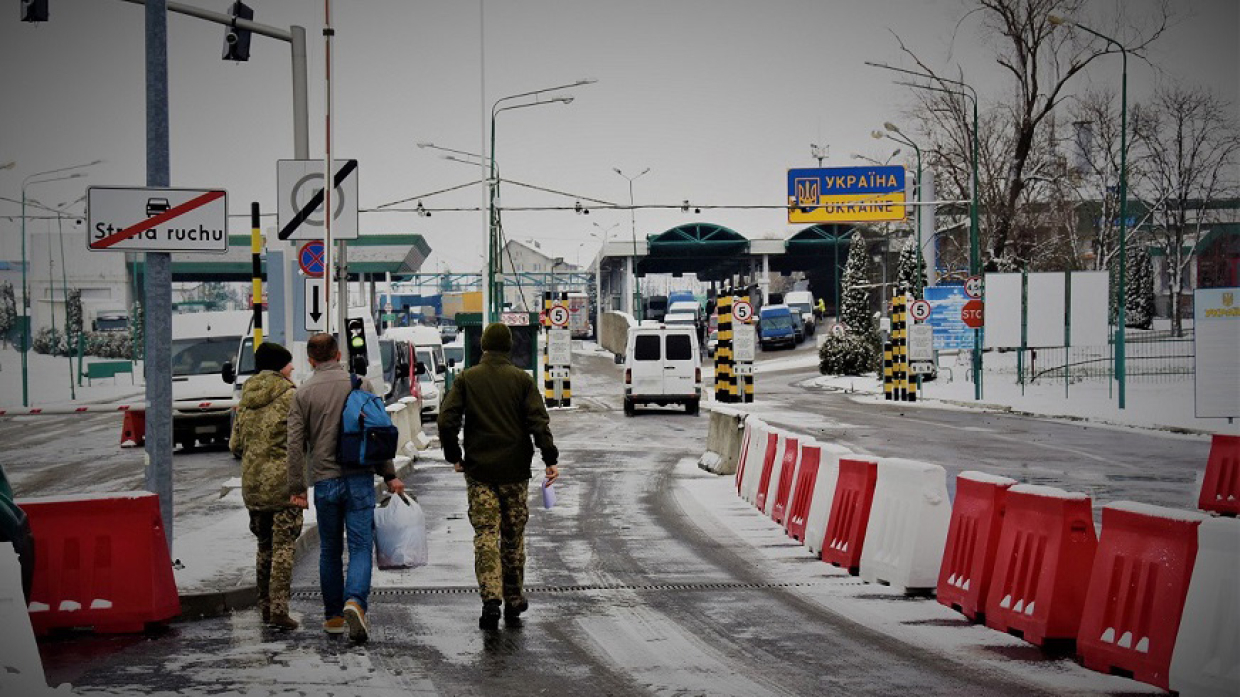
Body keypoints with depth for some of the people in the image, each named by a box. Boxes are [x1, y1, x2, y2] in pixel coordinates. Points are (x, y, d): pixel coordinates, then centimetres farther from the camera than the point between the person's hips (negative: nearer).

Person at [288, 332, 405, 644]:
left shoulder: (304, 393, 2)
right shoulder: (359, 383, 2)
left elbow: (295, 444, -1)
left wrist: (297, 487, 3)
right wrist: (389, 475, 5)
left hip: (324, 481, 1)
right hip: (359, 477, -1)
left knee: (330, 550, 13)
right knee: (360, 546, -2)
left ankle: (333, 615, 17)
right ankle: (355, 601, -24)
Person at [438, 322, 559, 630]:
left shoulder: (466, 379, 1)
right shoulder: (522, 379, 0)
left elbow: (447, 421, -6)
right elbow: (538, 421, -9)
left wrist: (454, 456, 6)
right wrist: (550, 459, -9)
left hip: (479, 471, 0)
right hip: (515, 471, 0)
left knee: (485, 535, -1)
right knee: (513, 537, 11)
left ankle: (491, 599, -18)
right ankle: (513, 602, 19)